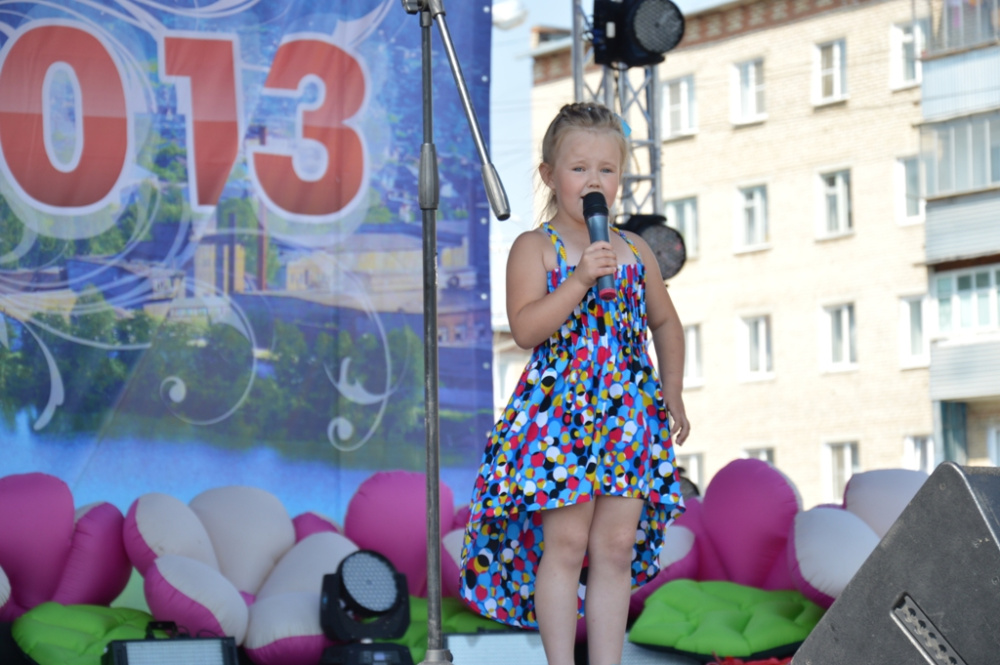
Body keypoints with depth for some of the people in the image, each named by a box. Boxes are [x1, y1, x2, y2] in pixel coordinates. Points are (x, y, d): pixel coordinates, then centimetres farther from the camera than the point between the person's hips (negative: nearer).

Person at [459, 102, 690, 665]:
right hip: (558, 413, -4)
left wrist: (673, 394, 20)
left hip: (629, 415, 4)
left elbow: (666, 323, 25)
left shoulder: (635, 251, 12)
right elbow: (525, 329, -15)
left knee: (616, 546, 4)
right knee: (565, 544, -4)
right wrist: (580, 279, -23)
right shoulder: (535, 249, -2)